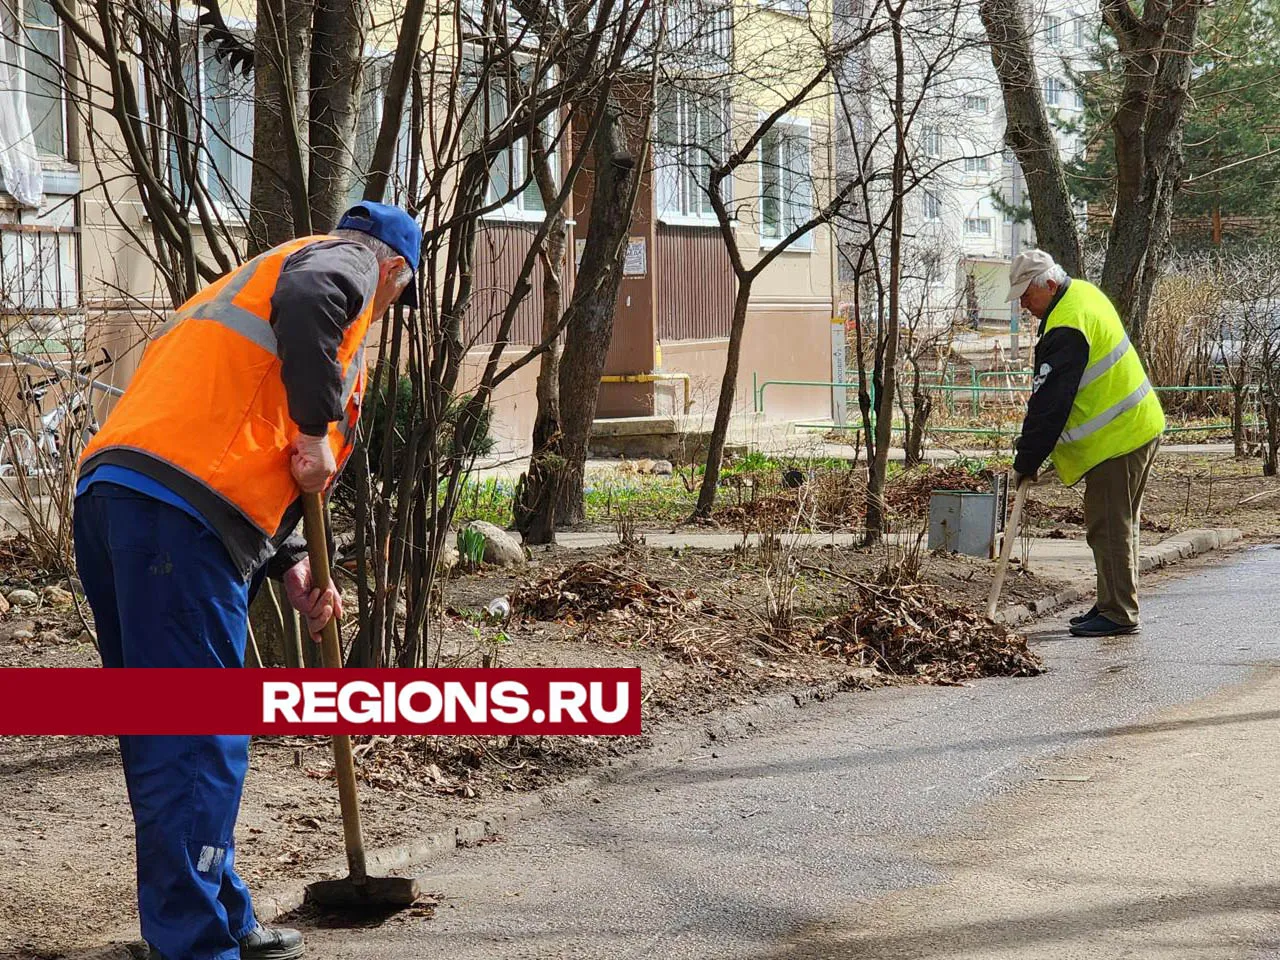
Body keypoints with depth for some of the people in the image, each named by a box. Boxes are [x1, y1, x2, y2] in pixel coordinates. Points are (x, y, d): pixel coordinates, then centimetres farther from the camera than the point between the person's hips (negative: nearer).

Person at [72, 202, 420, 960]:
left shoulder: (259, 274, 35)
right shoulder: (348, 260, 9)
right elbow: (308, 300, -18)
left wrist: (291, 567, 20)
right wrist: (316, 433, -11)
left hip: (110, 497, 9)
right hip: (175, 513, -9)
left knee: (170, 736, 15)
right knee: (199, 743, -7)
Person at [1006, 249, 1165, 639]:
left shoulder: (1066, 330, -22)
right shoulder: (1084, 293, 11)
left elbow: (1048, 403, -20)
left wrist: (1026, 461, -13)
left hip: (1116, 438, -11)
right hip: (1140, 427, 11)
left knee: (1108, 528, -6)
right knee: (1119, 525, 16)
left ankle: (1118, 614, -3)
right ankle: (1113, 604, 24)